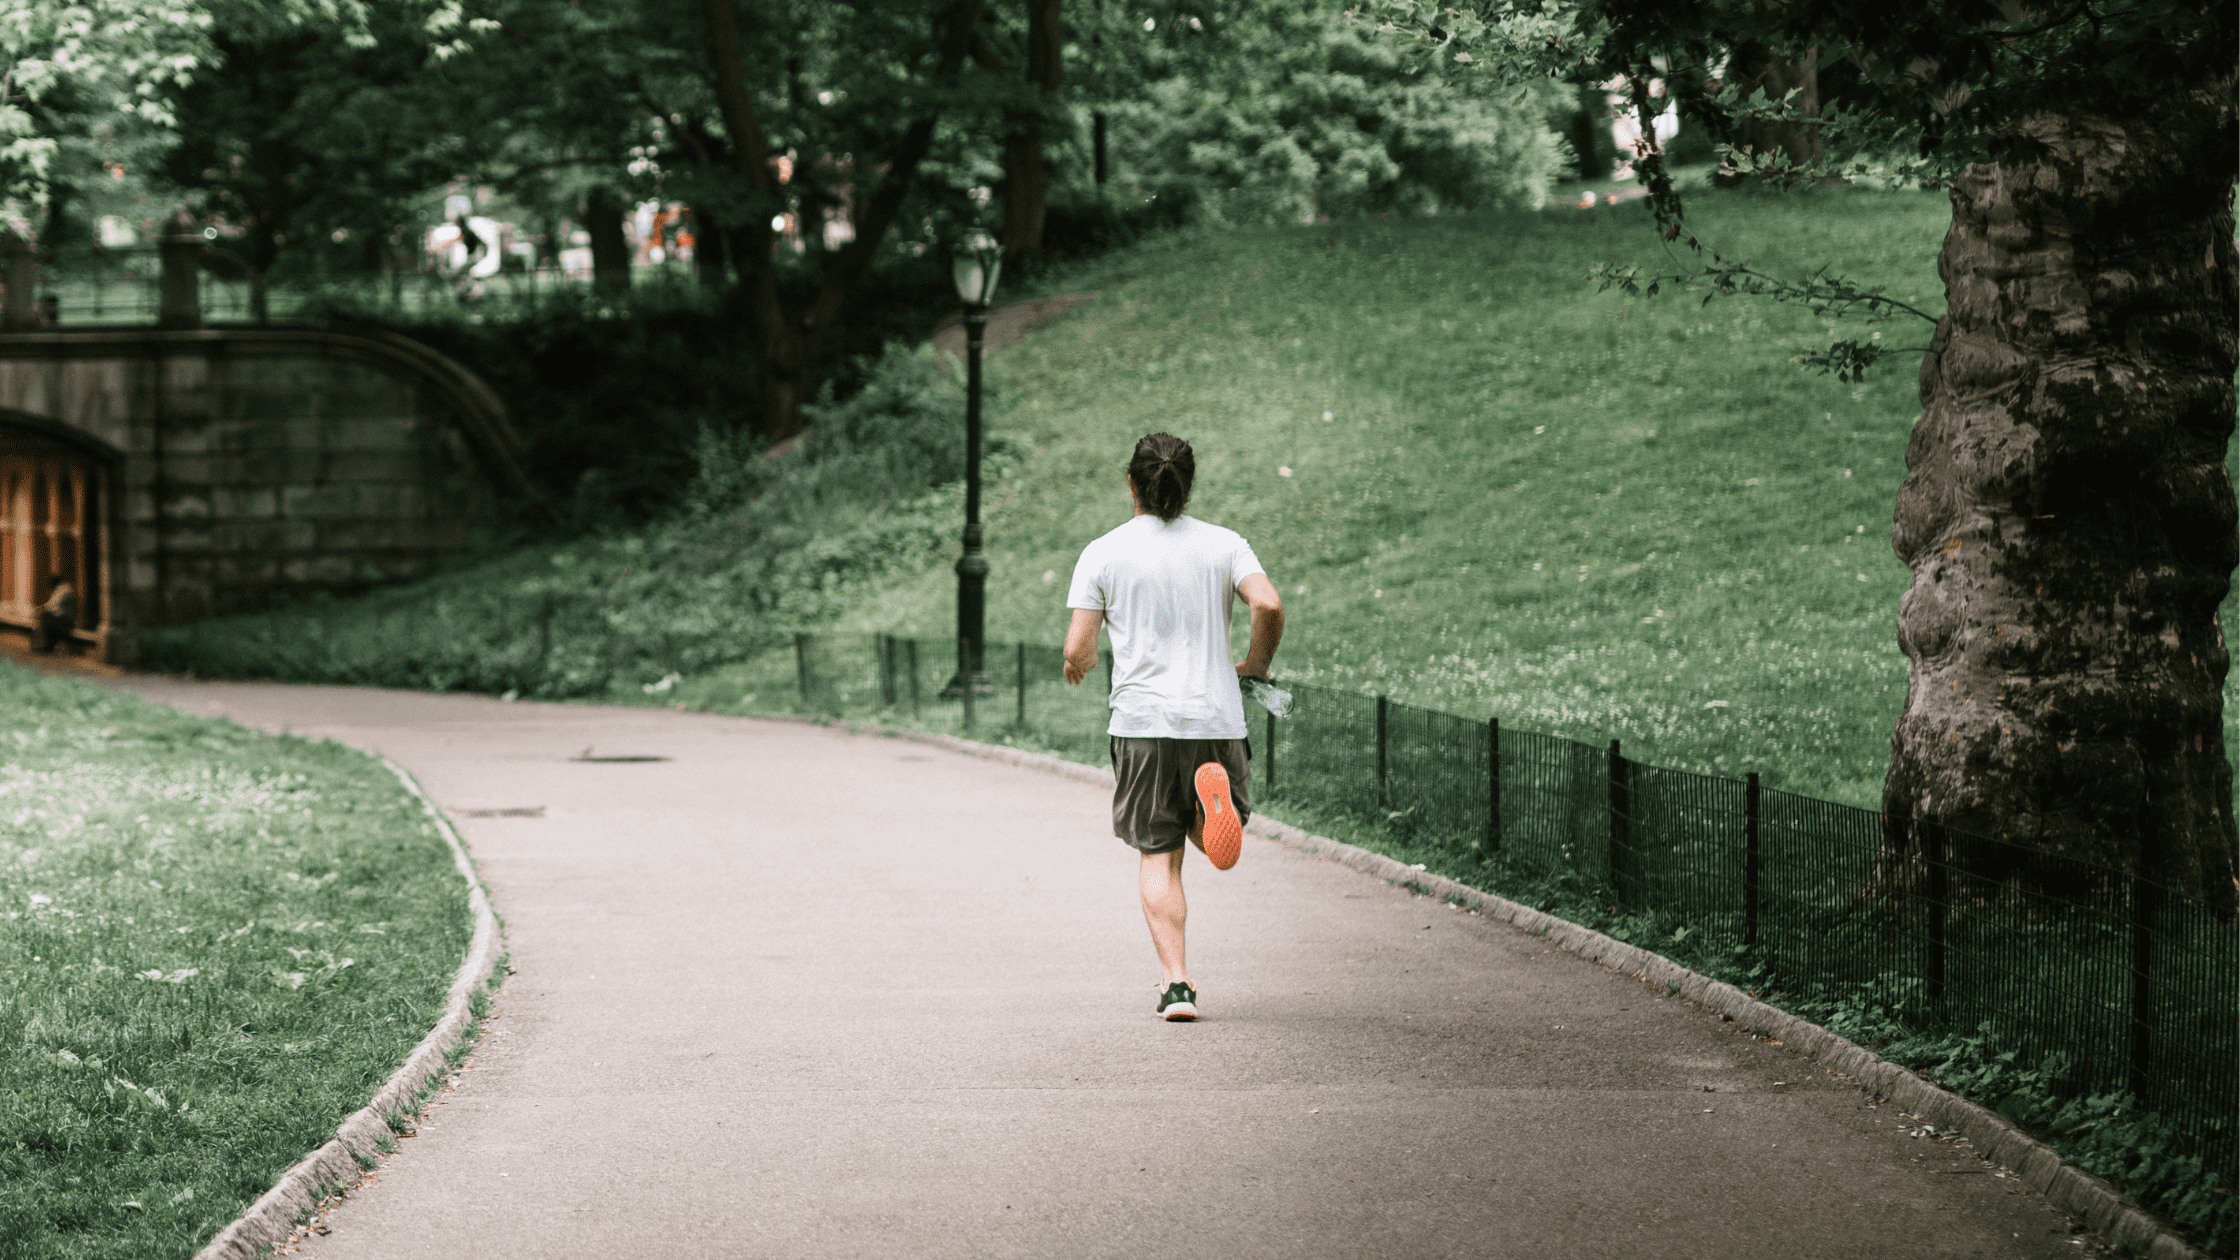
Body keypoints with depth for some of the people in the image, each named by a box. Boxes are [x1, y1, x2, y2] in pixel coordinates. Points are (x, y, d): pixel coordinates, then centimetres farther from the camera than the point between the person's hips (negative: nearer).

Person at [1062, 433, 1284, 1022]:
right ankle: (1214, 791, -20)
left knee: (1158, 855, 7)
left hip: (1142, 720, -1)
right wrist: (1256, 664, 7)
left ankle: (1177, 983, -4)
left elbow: (1077, 649, -4)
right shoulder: (1224, 544, 3)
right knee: (1221, 850, 16)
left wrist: (1081, 664, 20)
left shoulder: (1103, 553, -1)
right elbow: (1269, 605, -12)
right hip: (1216, 716, 1)